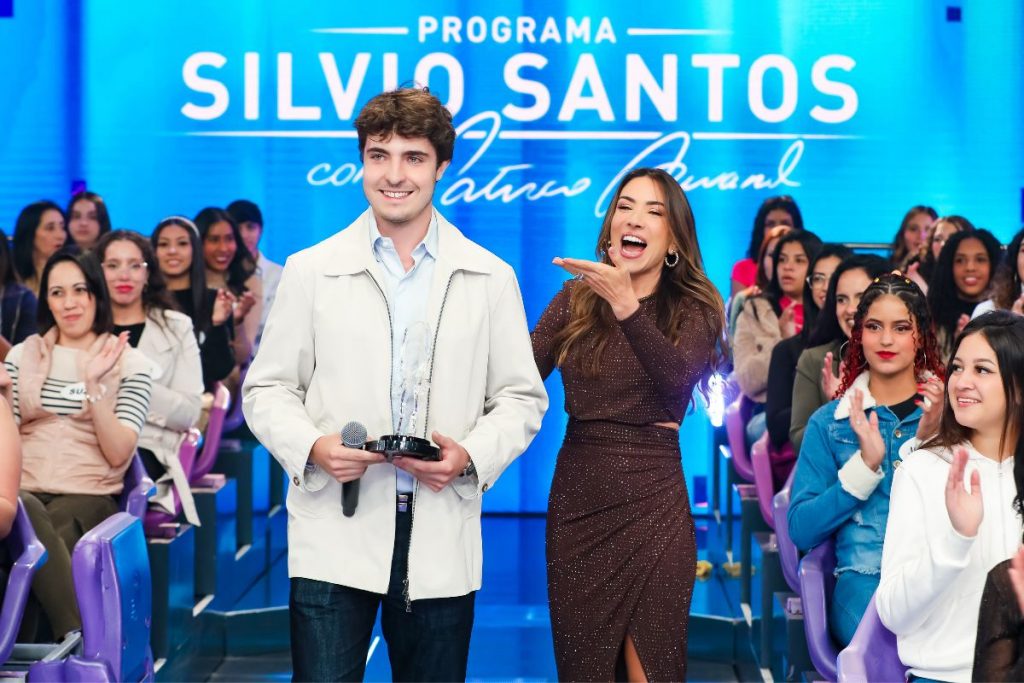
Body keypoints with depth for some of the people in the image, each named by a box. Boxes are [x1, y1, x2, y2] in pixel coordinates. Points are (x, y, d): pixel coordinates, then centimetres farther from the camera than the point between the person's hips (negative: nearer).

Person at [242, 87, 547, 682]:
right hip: (334, 534, -1)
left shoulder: (491, 279, 6)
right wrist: (312, 446, -13)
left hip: (442, 541, 1)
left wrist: (470, 455, -11)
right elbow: (267, 389, 7)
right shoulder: (310, 270, 5)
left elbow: (522, 398, 8)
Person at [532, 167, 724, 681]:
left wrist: (626, 305, -32)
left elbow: (677, 378, -20)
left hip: (654, 507, -2)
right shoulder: (575, 300, 5)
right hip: (576, 503, 2)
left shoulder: (694, 311, 0)